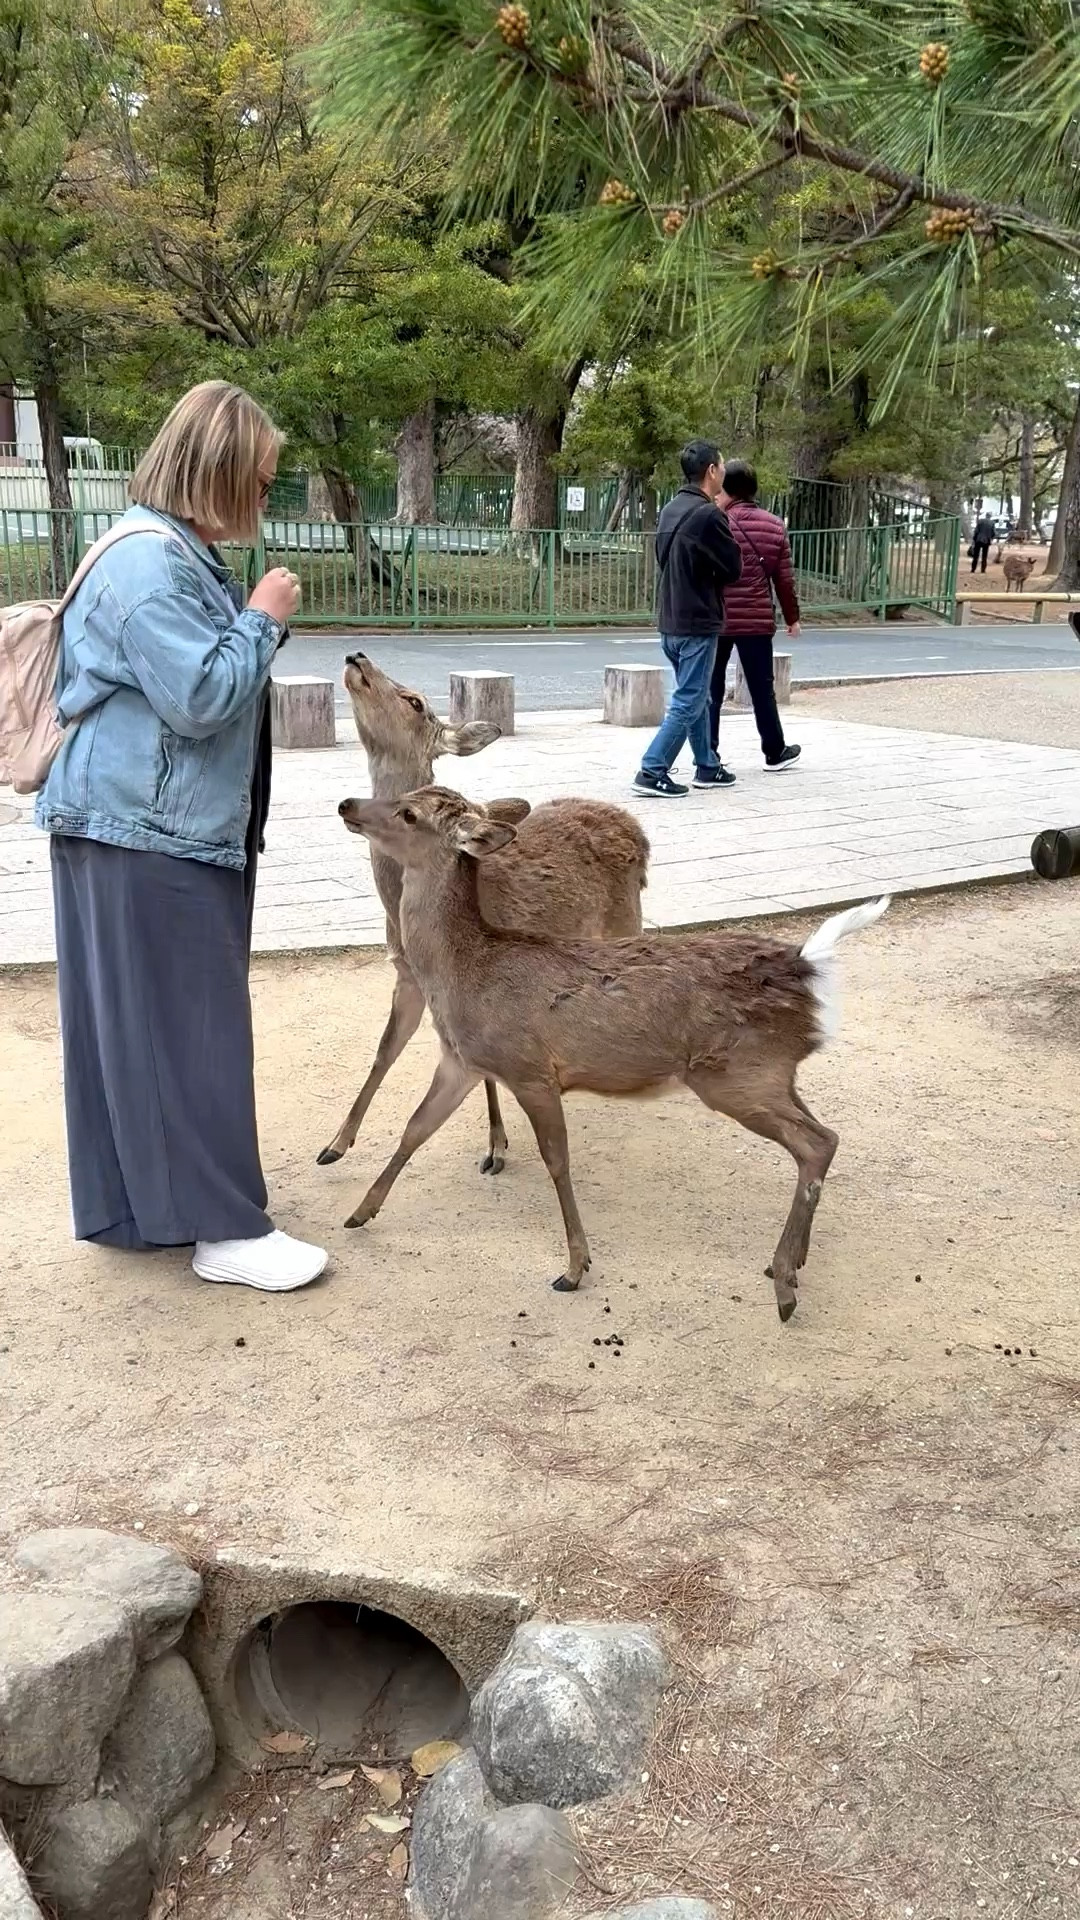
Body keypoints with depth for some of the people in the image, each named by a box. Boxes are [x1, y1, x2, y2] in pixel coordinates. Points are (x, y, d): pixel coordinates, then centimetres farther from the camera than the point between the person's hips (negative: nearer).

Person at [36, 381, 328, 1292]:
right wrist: (263, 618, -12)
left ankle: (132, 1204, 26)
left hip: (175, 829, 11)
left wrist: (256, 621, 13)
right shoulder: (149, 563, -18)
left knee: (141, 1028, 15)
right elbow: (202, 695, -23)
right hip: (148, 836, -11)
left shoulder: (179, 555, 16)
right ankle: (223, 1227, 4)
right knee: (185, 1029, -5)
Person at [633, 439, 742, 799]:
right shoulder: (708, 515, -16)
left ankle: (707, 766, 26)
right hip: (697, 622, -9)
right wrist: (712, 576, 7)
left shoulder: (670, 510, 9)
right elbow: (732, 568, -11)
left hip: (670, 620, 9)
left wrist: (692, 577, 5)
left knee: (697, 697, 18)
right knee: (688, 702, -4)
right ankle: (652, 772, -7)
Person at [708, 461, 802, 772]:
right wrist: (792, 617, 16)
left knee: (711, 691, 5)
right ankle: (775, 753, 21)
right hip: (758, 621, 3)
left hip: (716, 620, -3)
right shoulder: (775, 526, 4)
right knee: (762, 689, 12)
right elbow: (784, 579, 6)